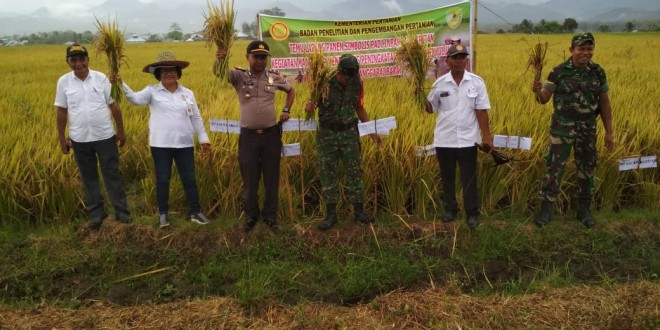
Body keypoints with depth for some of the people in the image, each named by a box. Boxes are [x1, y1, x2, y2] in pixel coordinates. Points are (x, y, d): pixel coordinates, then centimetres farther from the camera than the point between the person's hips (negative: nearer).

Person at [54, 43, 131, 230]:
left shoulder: (101, 78, -3)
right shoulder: (63, 82, -1)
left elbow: (114, 106, 2)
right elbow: (62, 112, 3)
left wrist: (121, 131, 2)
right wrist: (62, 138, 3)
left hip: (105, 136, -1)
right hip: (80, 139, 1)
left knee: (112, 175, 5)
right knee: (88, 178, 11)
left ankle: (121, 211, 15)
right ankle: (95, 214, 23)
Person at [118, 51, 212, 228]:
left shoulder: (187, 93, 7)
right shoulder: (152, 91, 0)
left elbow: (196, 118, 11)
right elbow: (135, 99, -17)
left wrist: (204, 139, 8)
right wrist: (121, 84, -33)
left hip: (184, 144, 2)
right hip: (161, 145, -2)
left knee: (189, 179, 7)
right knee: (162, 180, 8)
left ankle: (195, 212, 19)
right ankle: (163, 213, 23)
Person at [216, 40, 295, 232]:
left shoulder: (274, 78, 3)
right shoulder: (238, 76, -4)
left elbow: (291, 91, 21)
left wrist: (286, 110, 9)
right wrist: (219, 60, -43)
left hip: (271, 134, 2)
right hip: (248, 135, -2)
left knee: (272, 177, 9)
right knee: (249, 178, 8)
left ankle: (270, 215, 23)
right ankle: (251, 216, 24)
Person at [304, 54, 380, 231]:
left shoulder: (357, 84, -1)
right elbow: (312, 102, -3)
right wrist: (309, 106, -29)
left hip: (349, 133, 2)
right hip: (327, 134, -2)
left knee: (354, 170, 5)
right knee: (327, 172, 1)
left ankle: (359, 211, 15)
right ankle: (331, 214, 10)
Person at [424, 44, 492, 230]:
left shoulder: (477, 82, -3)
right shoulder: (440, 83, 0)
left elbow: (481, 111, -1)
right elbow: (430, 109, 8)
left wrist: (487, 136, -4)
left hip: (467, 140, -1)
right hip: (444, 140, 2)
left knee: (469, 179, 6)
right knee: (447, 178, 14)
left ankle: (472, 213, 17)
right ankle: (450, 209, 29)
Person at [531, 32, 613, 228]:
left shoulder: (598, 72, 1)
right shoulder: (558, 72, -6)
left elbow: (604, 104, 7)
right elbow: (543, 100, -4)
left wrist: (609, 132, 6)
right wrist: (537, 92, -28)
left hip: (588, 129, 3)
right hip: (562, 127, -3)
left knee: (586, 169, 11)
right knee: (554, 168, -3)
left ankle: (584, 209, 27)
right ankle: (546, 208, 9)